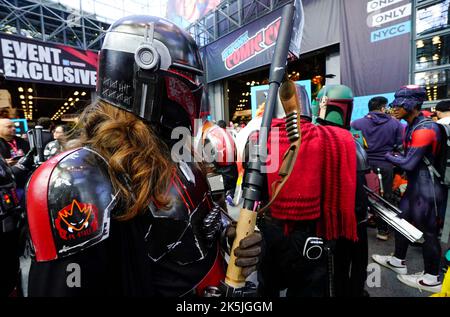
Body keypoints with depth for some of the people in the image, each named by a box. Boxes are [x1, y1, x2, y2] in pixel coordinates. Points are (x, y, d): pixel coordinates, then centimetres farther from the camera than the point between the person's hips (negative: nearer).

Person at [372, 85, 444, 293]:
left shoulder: (425, 128, -20)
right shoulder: (410, 127, 10)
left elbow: (408, 163, -23)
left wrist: (386, 155, -10)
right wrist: (392, 157, -4)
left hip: (426, 187, -9)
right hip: (414, 184, 9)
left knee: (426, 230, 3)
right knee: (402, 220, 17)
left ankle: (432, 279, 20)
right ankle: (399, 261, 34)